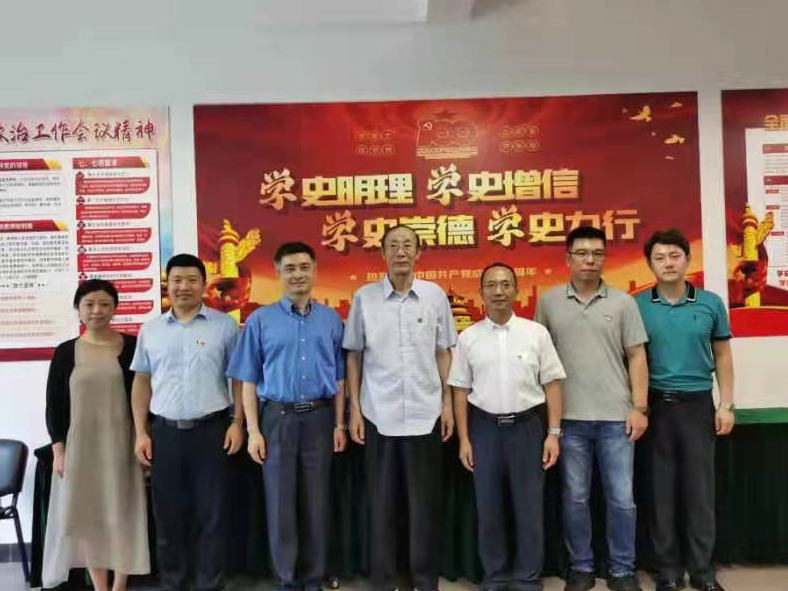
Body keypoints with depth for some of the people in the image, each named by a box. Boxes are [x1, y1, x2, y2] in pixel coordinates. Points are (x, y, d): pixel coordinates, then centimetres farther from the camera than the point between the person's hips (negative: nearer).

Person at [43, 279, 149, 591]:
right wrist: (58, 450, -1)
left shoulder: (132, 346, -2)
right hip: (79, 443, 2)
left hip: (121, 443, -1)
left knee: (122, 512, 4)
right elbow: (54, 405, 4)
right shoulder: (65, 352, 3)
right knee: (87, 514, 7)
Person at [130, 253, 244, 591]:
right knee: (167, 514, 12)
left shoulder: (224, 326, 0)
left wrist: (237, 422, -6)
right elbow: (142, 382, 11)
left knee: (210, 514, 6)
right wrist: (141, 432, 5)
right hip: (164, 431, 3)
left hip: (210, 429, -2)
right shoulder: (150, 329, 8)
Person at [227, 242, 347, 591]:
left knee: (316, 501, 9)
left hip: (319, 417, 1)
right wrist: (253, 431, -5)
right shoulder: (260, 320, 1)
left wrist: (339, 424, 3)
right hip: (278, 417, -1)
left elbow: (339, 377, 8)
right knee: (280, 502, 7)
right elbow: (249, 380, 0)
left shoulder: (331, 319, 6)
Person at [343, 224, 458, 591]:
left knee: (425, 502, 9)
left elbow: (444, 353, 6)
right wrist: (354, 408, -1)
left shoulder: (435, 296, 1)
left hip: (425, 415, 1)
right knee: (381, 502, 10)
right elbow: (354, 355, 3)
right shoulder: (364, 297, -1)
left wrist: (448, 403, 3)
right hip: (378, 415, 0)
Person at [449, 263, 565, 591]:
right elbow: (461, 390, 3)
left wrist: (553, 433, -5)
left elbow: (552, 384, 0)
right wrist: (464, 440, 0)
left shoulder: (536, 333, -2)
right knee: (488, 508, 11)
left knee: (529, 508, 8)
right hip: (485, 427, 1)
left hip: (527, 425, -1)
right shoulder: (468, 338, 1)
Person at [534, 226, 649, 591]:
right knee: (574, 497, 11)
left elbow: (636, 358, 2)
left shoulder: (623, 302, 2)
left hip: (616, 416, 0)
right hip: (570, 417, 0)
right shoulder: (549, 302, 3)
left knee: (621, 498, 7)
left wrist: (639, 407, -5)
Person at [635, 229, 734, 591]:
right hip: (657, 405, -1)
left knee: (700, 489, 7)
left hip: (698, 404, 1)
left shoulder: (711, 303, 1)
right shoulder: (637, 305, -3)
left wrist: (726, 404, 3)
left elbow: (722, 356, 8)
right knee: (662, 490, 8)